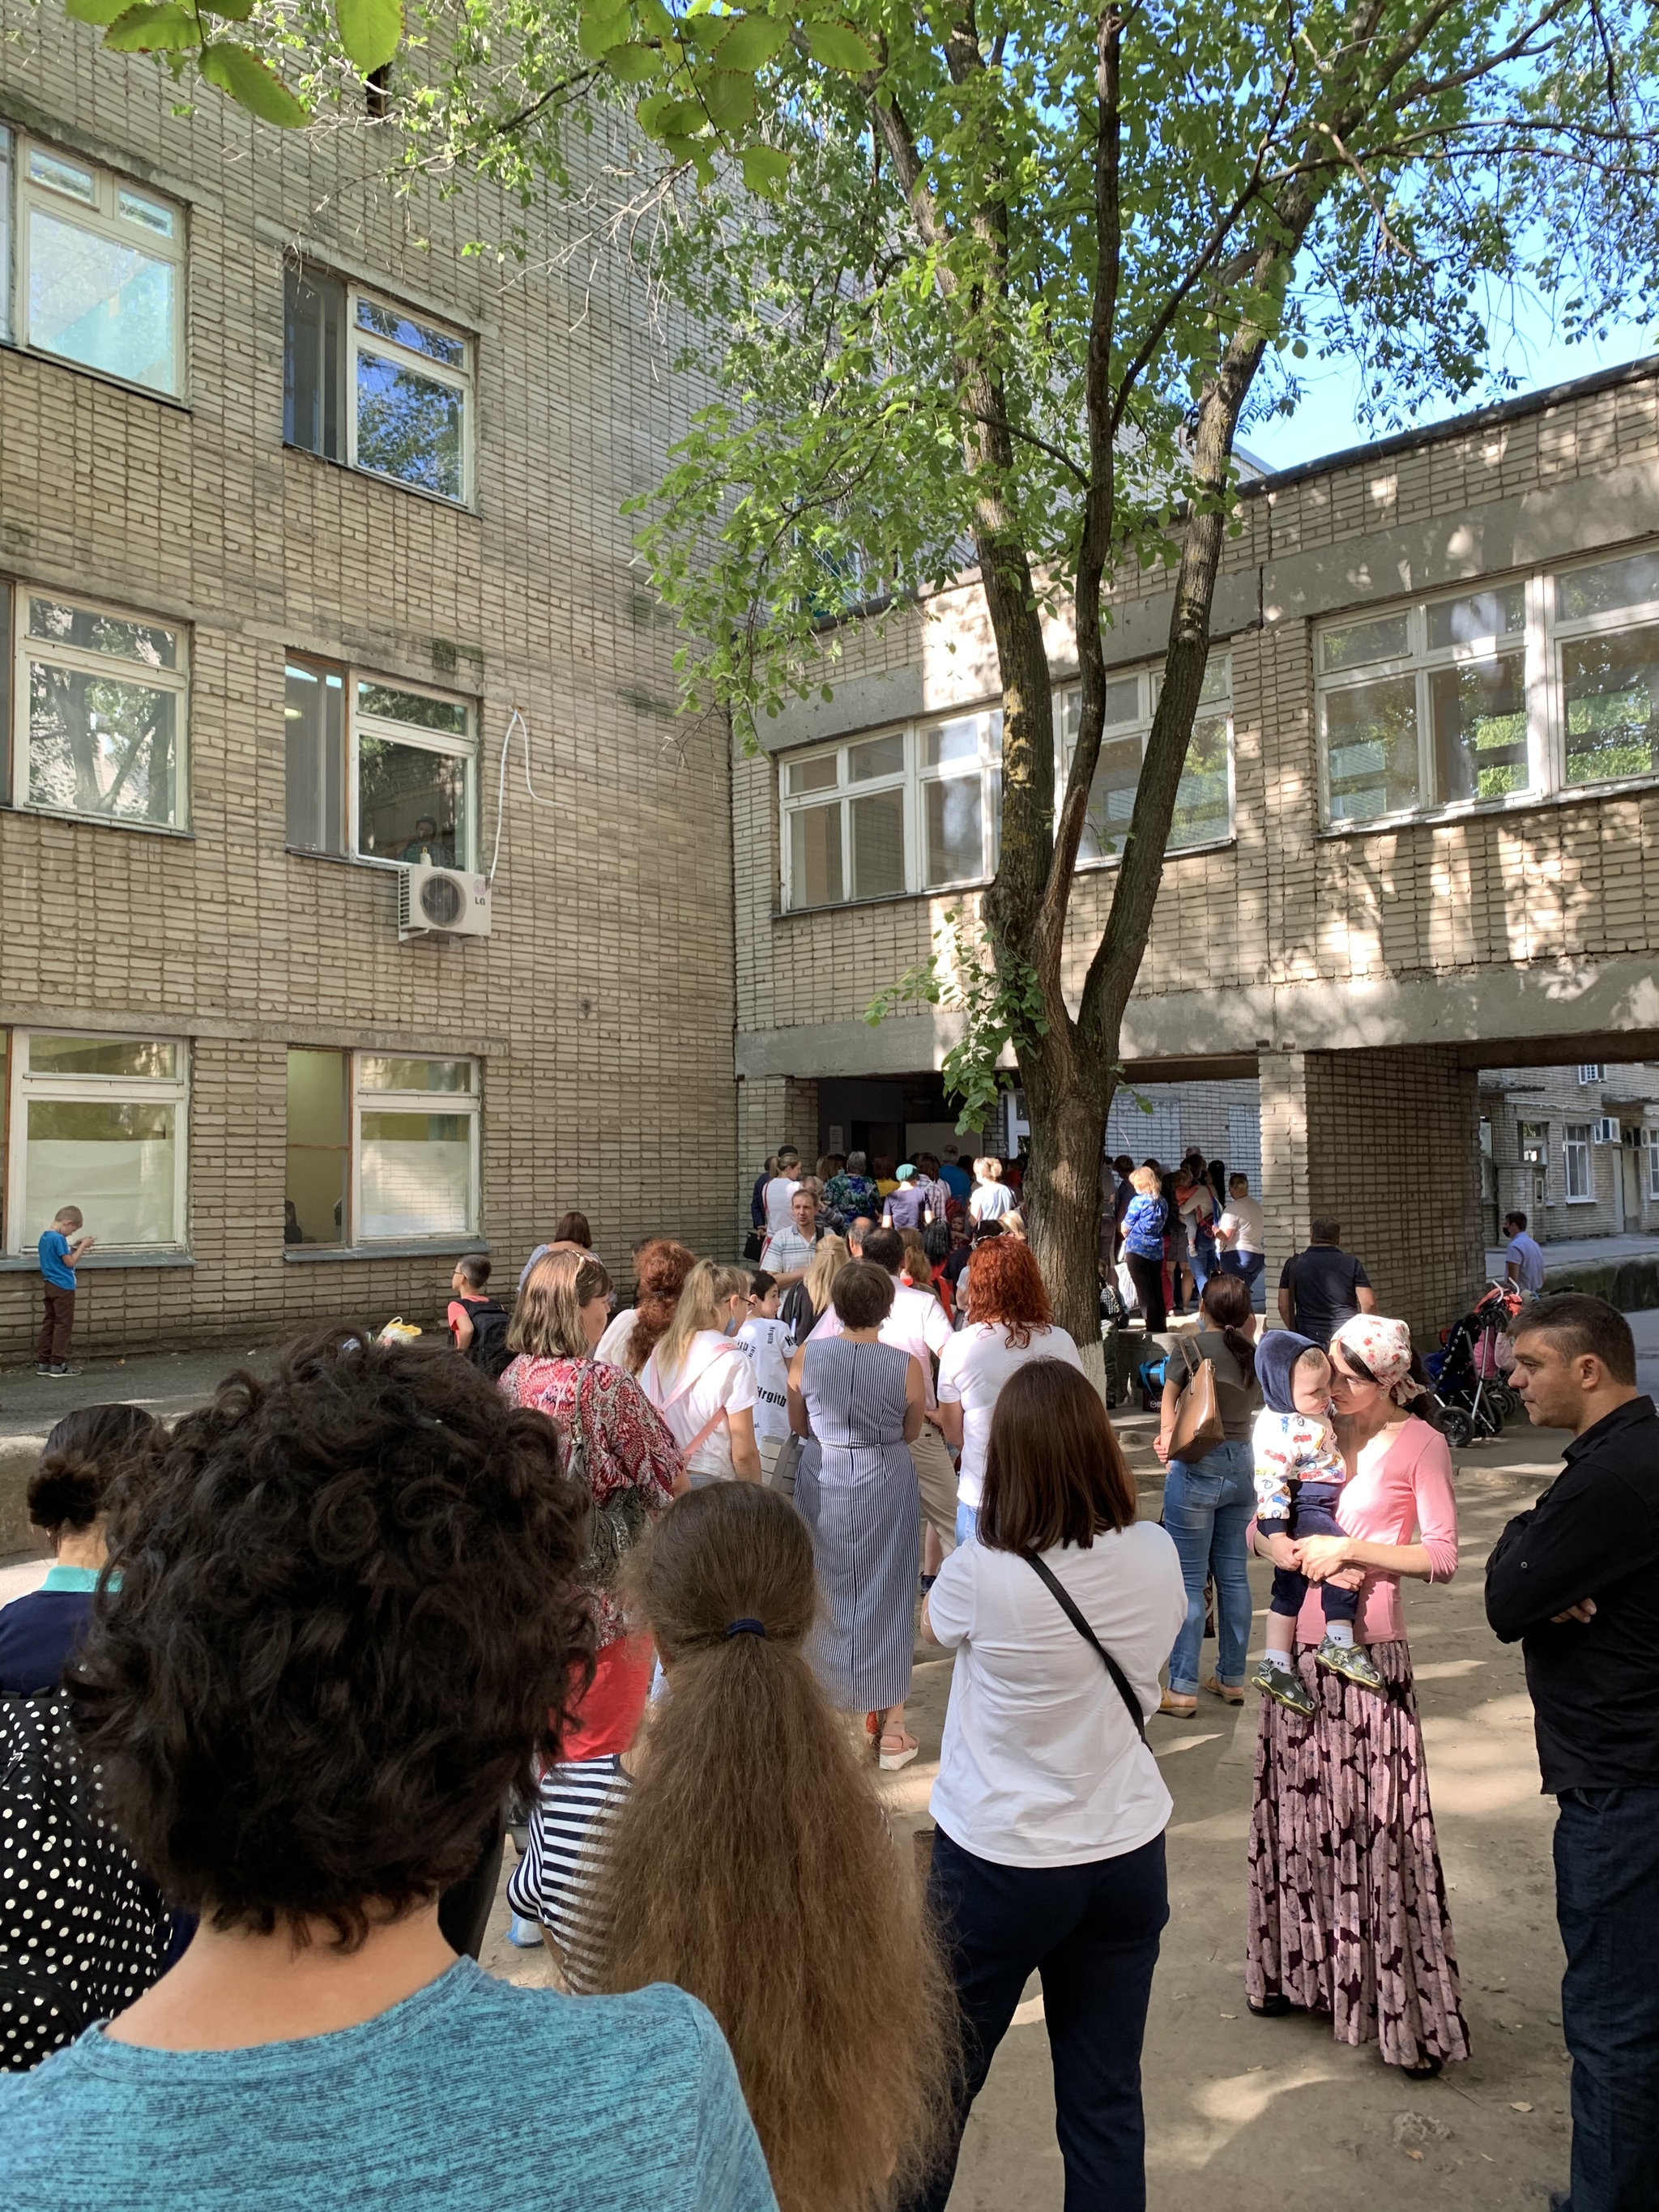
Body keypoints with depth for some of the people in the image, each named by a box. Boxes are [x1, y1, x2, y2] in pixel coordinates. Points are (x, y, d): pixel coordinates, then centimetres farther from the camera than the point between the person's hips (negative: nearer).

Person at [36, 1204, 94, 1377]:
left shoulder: (45, 1237, 11)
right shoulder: (59, 1238, -18)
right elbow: (70, 1262, -15)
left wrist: (74, 1246, 8)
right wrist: (83, 1246, -8)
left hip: (50, 1285, 9)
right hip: (63, 1287, -9)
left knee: (49, 1323, 12)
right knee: (63, 1324, -2)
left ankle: (42, 1363, 13)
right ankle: (57, 1364, 0)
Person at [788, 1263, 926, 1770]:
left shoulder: (806, 1356, -12)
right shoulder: (908, 1366, -16)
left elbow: (799, 1426, 2)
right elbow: (911, 1434, 0)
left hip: (823, 1484, 2)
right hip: (887, 1486, -1)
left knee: (825, 1594, 18)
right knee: (886, 1597, 12)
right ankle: (891, 1727, 20)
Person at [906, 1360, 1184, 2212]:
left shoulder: (980, 1574, -23)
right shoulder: (1158, 1557, -12)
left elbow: (931, 1627, 0)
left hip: (998, 1863, -3)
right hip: (1128, 1855, 4)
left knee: (938, 2087, 18)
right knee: (1107, 2102, 16)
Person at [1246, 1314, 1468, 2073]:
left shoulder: (1419, 1444, -8)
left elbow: (1441, 1557, -14)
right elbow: (1260, 1529, 9)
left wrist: (1348, 1548, -17)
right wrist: (1298, 1555, -11)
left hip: (1369, 1657, -5)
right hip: (1299, 1648, 5)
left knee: (1377, 1826, -1)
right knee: (1300, 1812, 14)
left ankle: (1406, 2009, 12)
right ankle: (1304, 1968, 32)